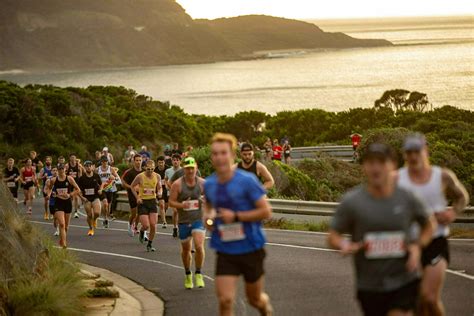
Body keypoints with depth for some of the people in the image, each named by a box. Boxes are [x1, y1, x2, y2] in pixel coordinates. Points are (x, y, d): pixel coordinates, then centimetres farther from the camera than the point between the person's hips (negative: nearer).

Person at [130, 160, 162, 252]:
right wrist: (137, 197, -6)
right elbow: (132, 186, 4)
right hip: (142, 202, -3)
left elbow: (159, 187, 14)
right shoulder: (140, 177, -10)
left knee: (153, 225, -4)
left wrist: (159, 193, -9)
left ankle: (150, 244, 14)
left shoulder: (157, 176, -1)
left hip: (152, 201, 3)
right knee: (146, 225, -11)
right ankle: (142, 231, 27)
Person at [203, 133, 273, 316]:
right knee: (225, 301, -14)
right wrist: (208, 217, 1)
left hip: (251, 249, -2)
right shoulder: (209, 184, 1)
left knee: (254, 299, 15)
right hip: (225, 251, 2)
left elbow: (266, 212, -14)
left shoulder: (246, 181, -14)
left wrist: (236, 216, -21)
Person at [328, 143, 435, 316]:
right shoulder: (351, 201, -8)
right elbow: (333, 236, -2)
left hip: (404, 283, -1)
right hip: (369, 286, 1)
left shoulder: (407, 198, -4)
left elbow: (428, 226, 12)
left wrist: (417, 246, -7)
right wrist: (346, 246, -25)